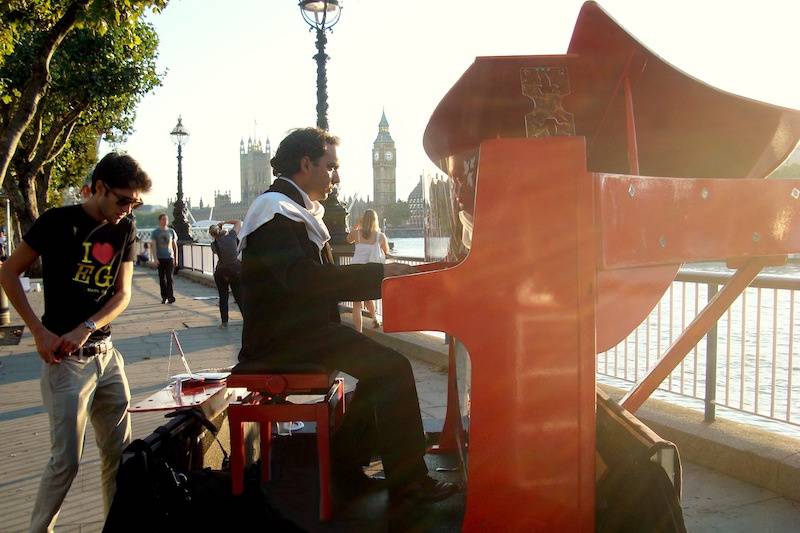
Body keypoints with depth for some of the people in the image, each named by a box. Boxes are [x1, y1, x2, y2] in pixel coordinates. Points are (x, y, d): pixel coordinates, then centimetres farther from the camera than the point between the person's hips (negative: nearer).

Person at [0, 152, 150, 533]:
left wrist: (85, 328, -13)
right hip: (65, 358, -5)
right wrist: (40, 332, -10)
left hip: (105, 353, 5)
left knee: (120, 451, 10)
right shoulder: (59, 222, -8)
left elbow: (123, 293, 4)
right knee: (66, 460, -3)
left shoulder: (124, 229, 6)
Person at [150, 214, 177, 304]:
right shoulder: (155, 232, 3)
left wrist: (176, 258, 7)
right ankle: (164, 297, 12)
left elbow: (175, 246, 12)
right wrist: (155, 258, -11)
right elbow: (153, 246, -1)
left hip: (170, 257, 0)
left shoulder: (171, 231, 8)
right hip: (160, 258, 0)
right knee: (162, 278, 4)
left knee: (169, 278, -8)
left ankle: (171, 297, -11)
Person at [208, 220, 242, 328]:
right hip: (236, 269, 1)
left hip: (221, 272, -1)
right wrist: (224, 222, 6)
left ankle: (224, 322, 9)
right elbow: (238, 222, 7)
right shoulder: (231, 235, -6)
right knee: (238, 296, 9)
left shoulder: (214, 244, -9)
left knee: (223, 297, 10)